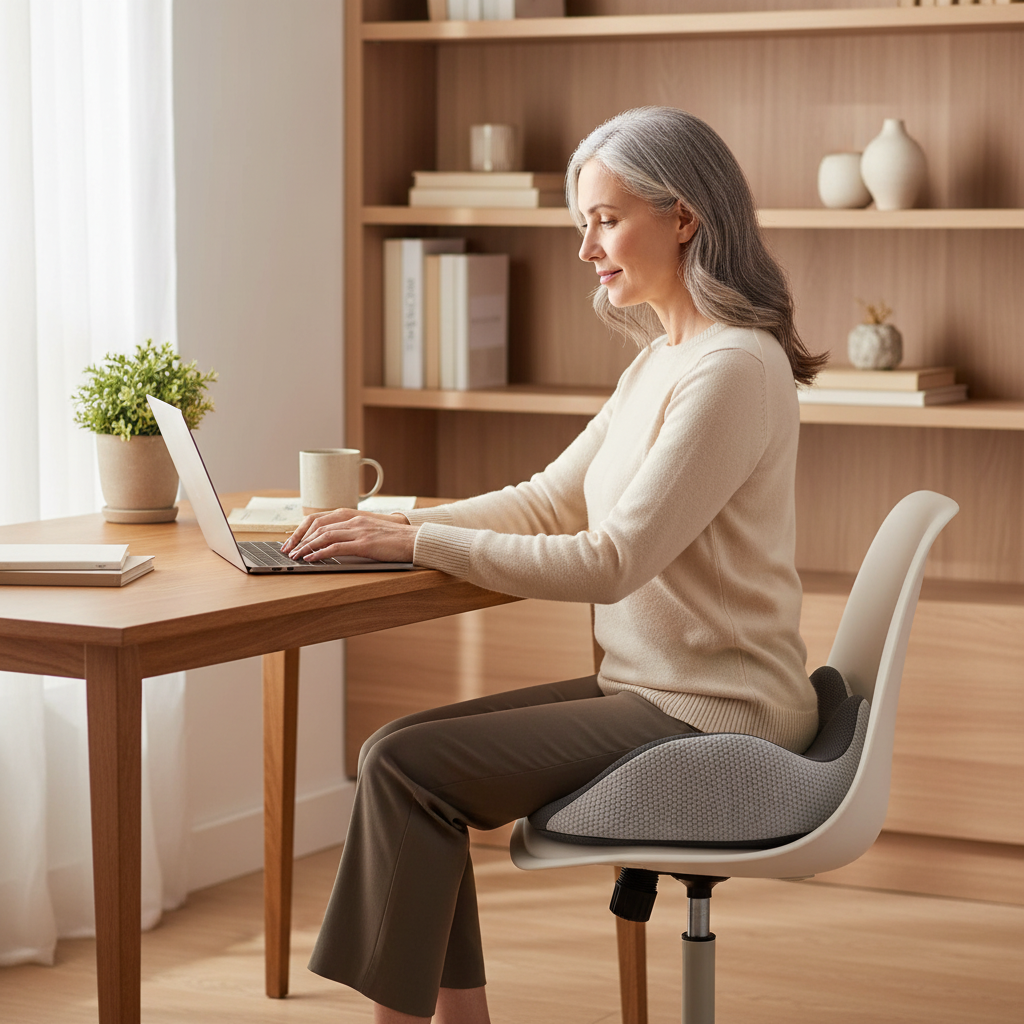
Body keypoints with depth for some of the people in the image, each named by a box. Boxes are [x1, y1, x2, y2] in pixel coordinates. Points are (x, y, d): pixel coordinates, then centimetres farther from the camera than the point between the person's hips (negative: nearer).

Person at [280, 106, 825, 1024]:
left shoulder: (733, 367, -18)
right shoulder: (661, 361, 13)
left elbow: (611, 560, -23)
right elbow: (547, 502, 15)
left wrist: (418, 542, -20)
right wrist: (391, 524, 1)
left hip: (711, 721, -9)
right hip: (647, 690, 9)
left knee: (406, 767, -14)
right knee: (403, 751, 1)